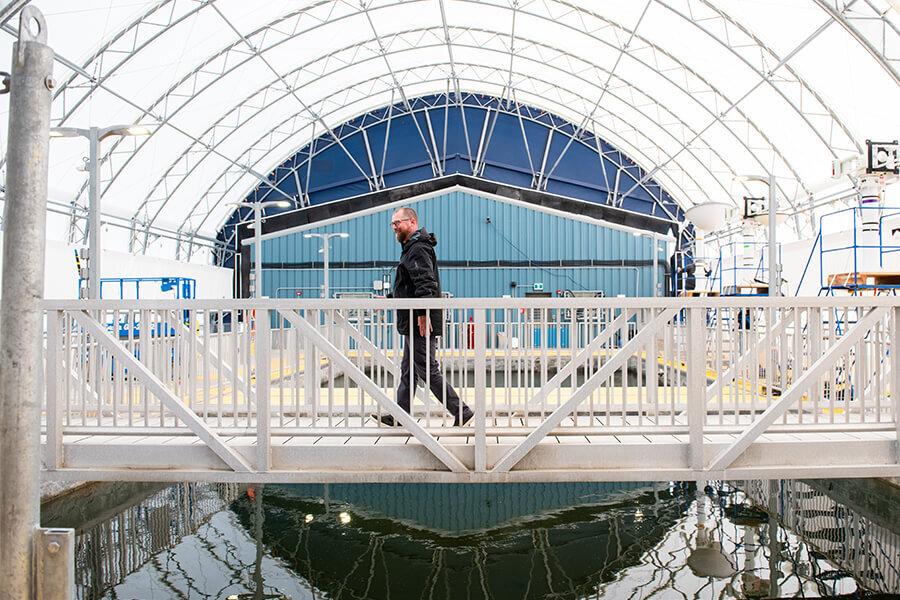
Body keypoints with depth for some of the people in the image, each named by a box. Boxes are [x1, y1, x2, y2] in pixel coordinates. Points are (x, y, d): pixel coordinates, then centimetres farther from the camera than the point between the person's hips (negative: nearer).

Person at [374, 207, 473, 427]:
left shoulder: (418, 248, -13)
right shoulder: (412, 248, 21)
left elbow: (425, 284, -25)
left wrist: (423, 314, -31)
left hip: (420, 324, -11)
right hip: (414, 324, 11)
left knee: (428, 370, -7)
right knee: (408, 370, 15)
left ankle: (461, 412, -1)